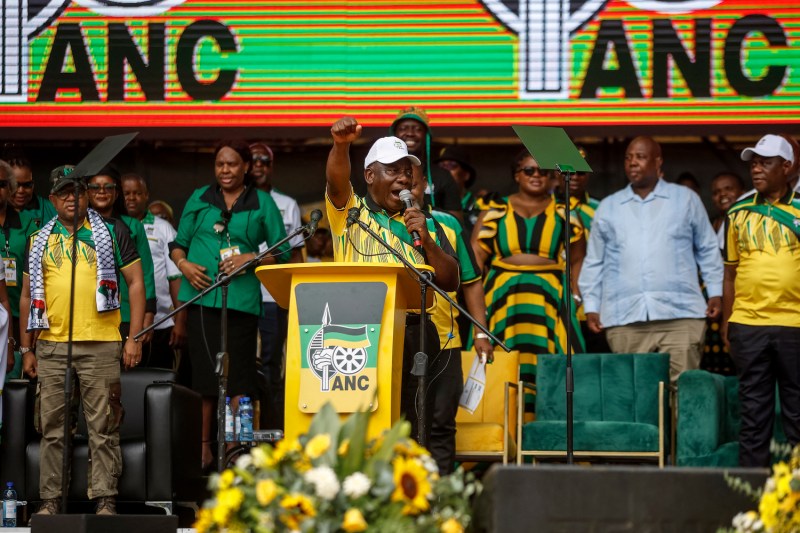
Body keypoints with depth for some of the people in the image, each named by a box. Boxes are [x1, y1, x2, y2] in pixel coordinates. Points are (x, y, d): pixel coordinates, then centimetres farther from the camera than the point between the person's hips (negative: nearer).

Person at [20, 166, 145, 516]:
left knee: (103, 427, -3)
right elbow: (27, 296, 18)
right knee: (52, 427, 4)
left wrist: (135, 338, -3)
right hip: (51, 345, 3)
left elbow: (136, 284, 5)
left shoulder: (112, 234, 7)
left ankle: (105, 500, -1)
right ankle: (50, 501, 8)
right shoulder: (39, 241, 15)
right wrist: (26, 349, 12)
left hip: (100, 343, -3)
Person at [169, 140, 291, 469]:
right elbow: (178, 242, 17)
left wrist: (250, 259, -9)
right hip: (201, 296, 2)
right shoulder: (199, 199, 15)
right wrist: (183, 264, -4)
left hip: (241, 300, -2)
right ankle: (203, 448, 8)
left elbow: (282, 253, 7)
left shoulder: (262, 203, 9)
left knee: (238, 378, -5)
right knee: (203, 374, 2)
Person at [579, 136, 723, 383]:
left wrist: (715, 292, 8)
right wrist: (591, 306, 11)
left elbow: (708, 250, 16)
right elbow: (594, 262, 19)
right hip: (624, 319, 1)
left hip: (680, 316, -1)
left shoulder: (686, 199, 13)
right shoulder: (608, 208, 17)